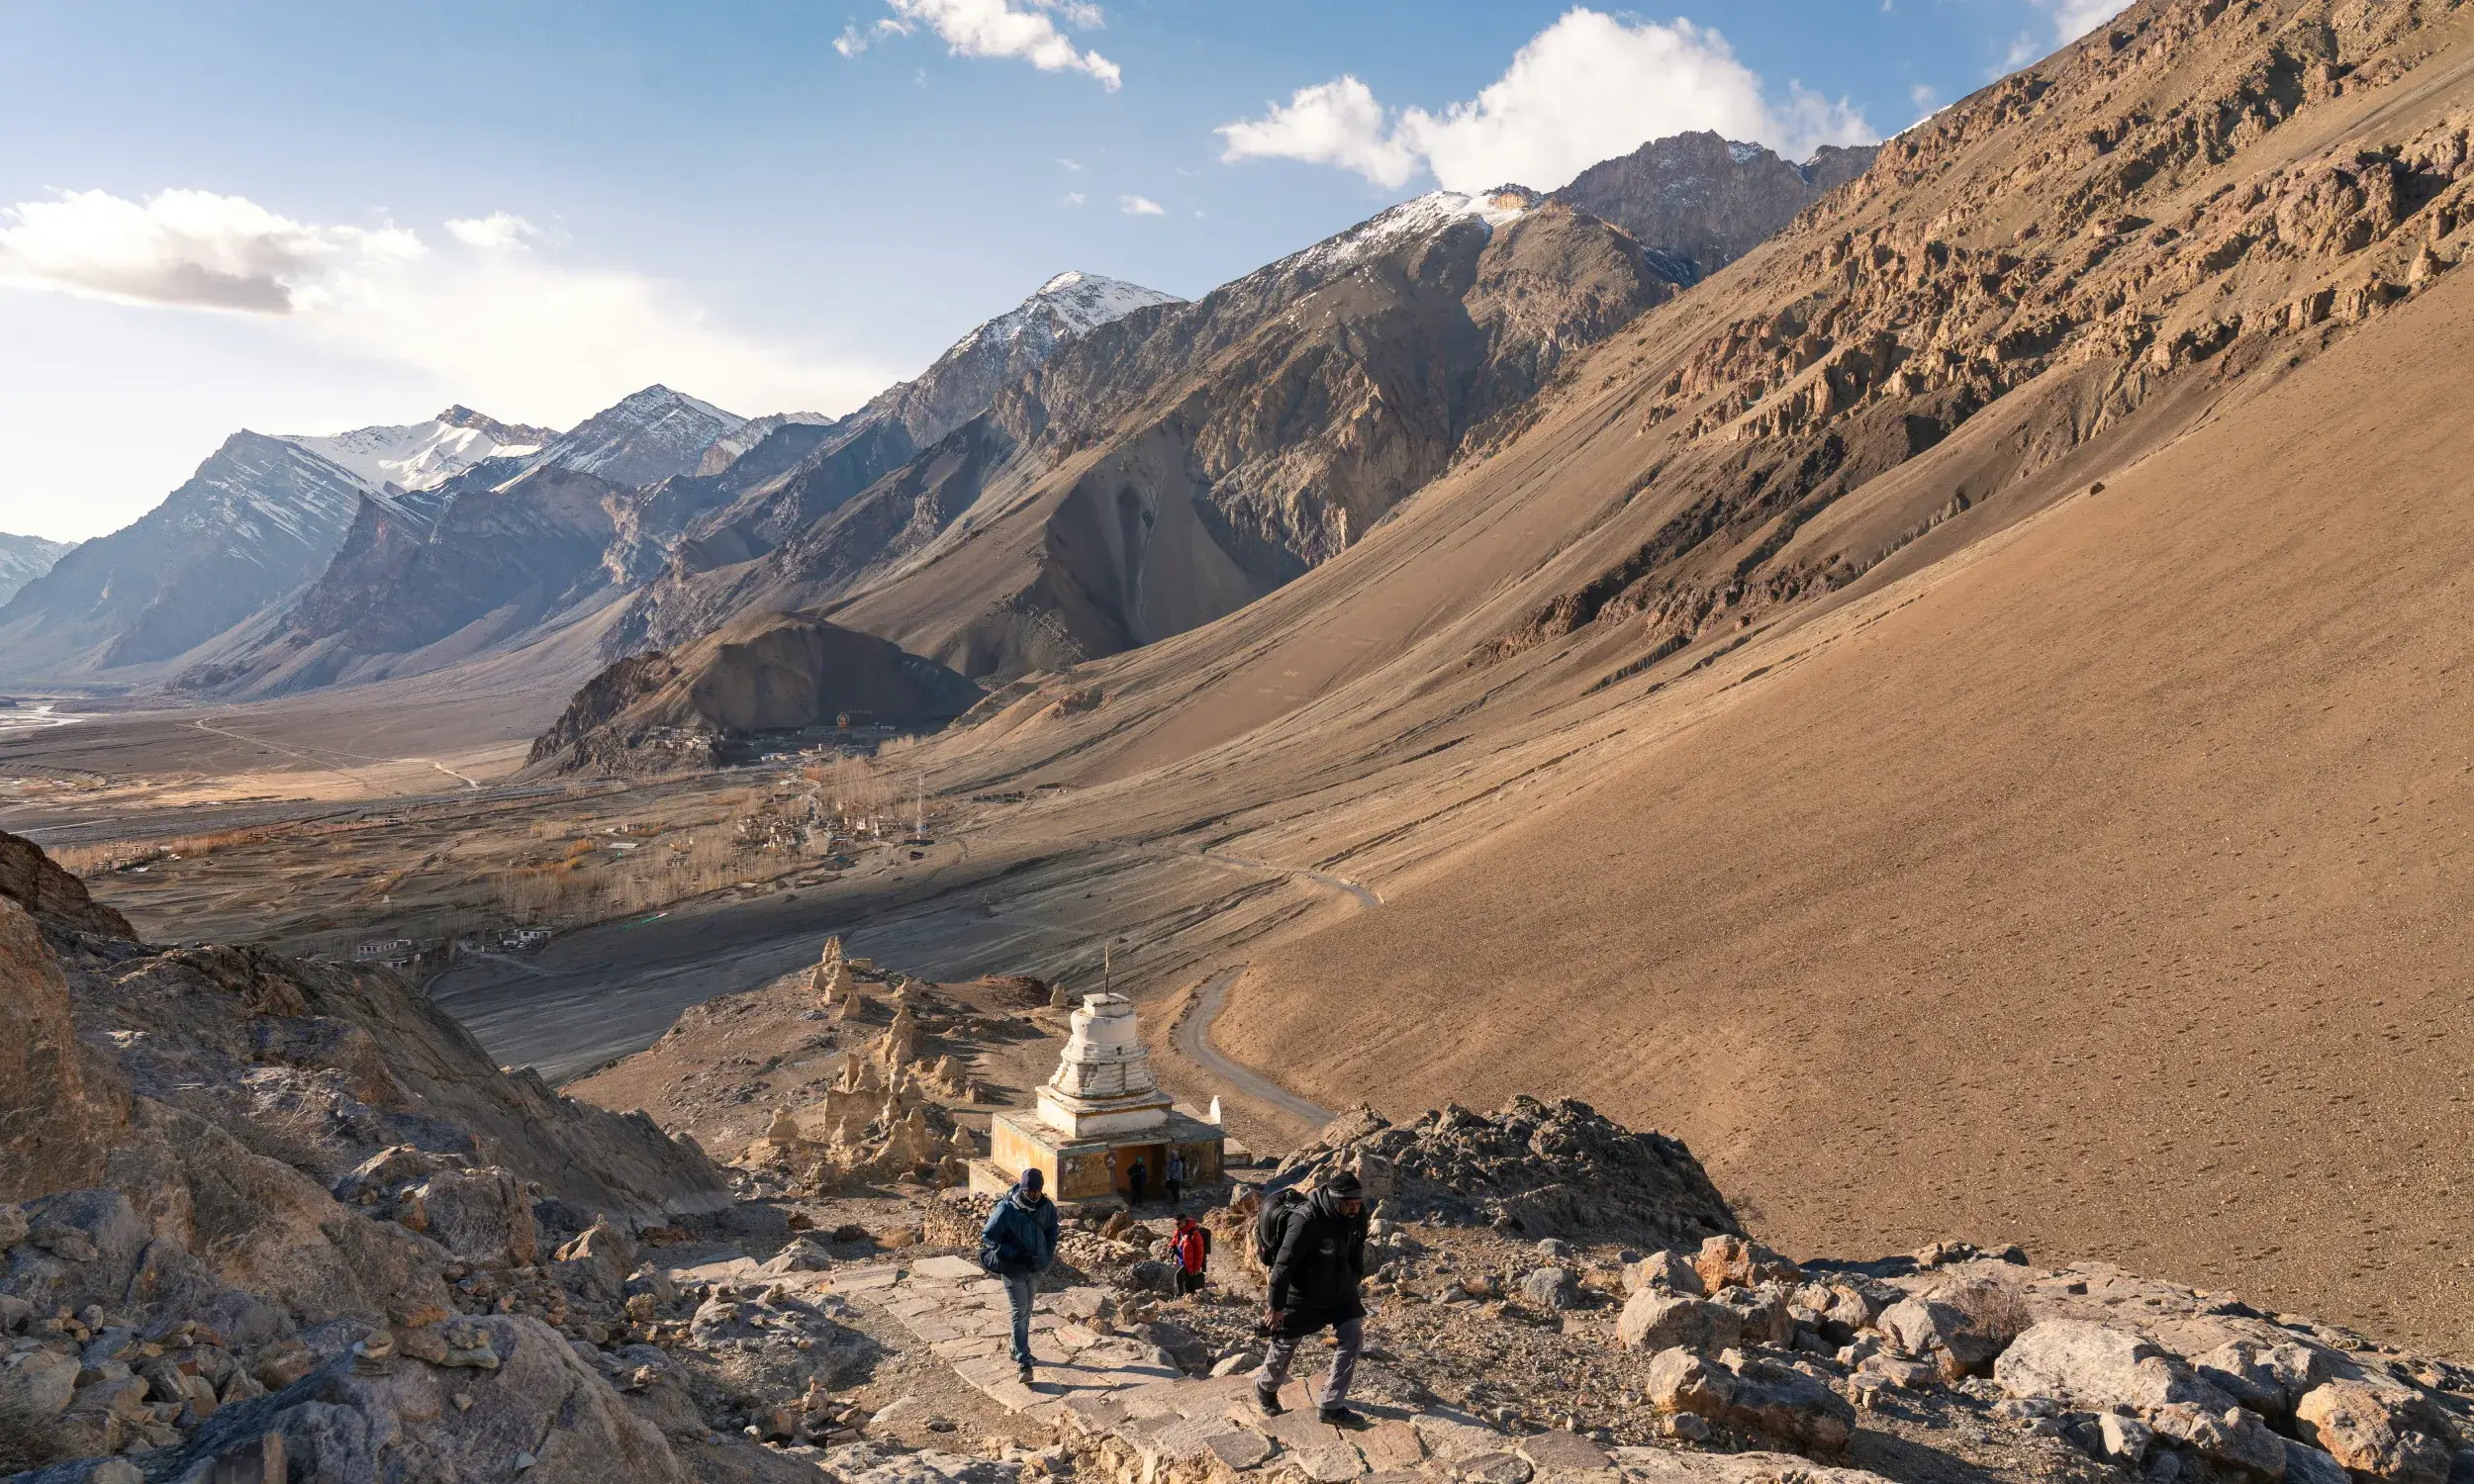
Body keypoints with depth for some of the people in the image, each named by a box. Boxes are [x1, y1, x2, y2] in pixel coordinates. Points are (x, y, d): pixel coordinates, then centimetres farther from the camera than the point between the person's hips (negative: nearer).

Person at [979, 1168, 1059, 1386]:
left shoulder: (1047, 1207, -8)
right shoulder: (1006, 1210, -22)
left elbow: (1052, 1234, 9)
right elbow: (988, 1236, -17)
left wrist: (1046, 1257, -4)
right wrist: (1015, 1255, -22)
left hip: (1035, 1269, 5)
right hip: (1013, 1269, -5)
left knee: (1026, 1311, 18)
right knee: (1020, 1313, -7)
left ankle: (1017, 1350, 35)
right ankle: (1024, 1364, -5)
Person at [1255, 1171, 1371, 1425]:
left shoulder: (1357, 1215, -12)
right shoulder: (1306, 1220, -33)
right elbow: (1284, 1263, -26)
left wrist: (1356, 1278, 17)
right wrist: (1276, 1305, -21)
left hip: (1340, 1291, 5)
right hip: (1302, 1296, -5)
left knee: (1353, 1336, -7)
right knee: (1285, 1344, 11)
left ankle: (1331, 1406, 3)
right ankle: (1265, 1389, 42)